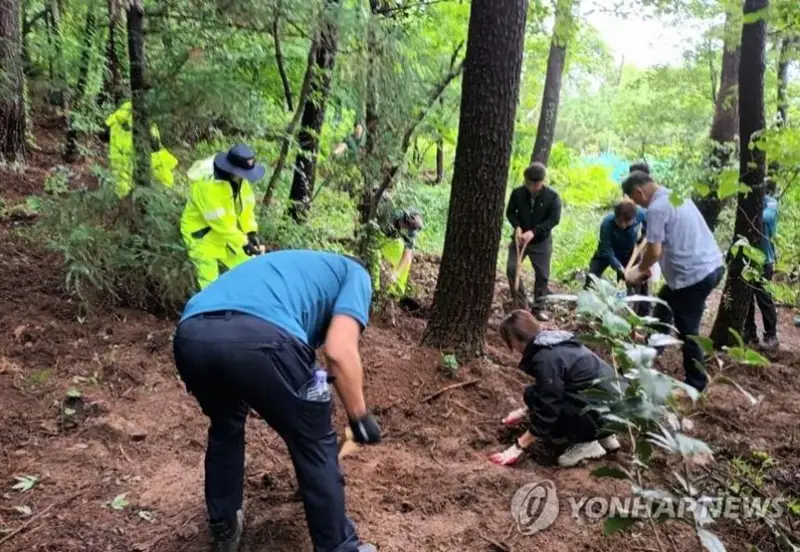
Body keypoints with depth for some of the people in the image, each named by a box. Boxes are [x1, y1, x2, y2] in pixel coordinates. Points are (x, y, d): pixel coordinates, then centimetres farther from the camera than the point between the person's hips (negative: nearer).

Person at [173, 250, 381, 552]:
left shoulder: (294, 267, 42)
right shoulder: (354, 274, 24)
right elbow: (340, 351, 5)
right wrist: (360, 417, 18)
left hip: (190, 335, 7)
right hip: (260, 337, -7)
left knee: (225, 428, 36)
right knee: (314, 446, 18)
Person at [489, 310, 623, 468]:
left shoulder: (546, 358, -20)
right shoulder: (552, 343, 9)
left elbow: (546, 411, -18)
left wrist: (518, 448, -11)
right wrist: (525, 412, 31)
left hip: (605, 410, -10)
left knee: (534, 395, -10)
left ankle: (587, 444, -2)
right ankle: (603, 436, 17)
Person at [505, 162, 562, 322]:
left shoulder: (552, 196, -14)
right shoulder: (517, 193, -9)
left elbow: (554, 219, -16)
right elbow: (510, 212, 2)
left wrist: (533, 232, -25)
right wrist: (517, 227, -18)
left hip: (541, 241, -1)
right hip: (519, 238, 1)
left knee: (542, 274, 2)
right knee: (511, 268, -9)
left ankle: (539, 307, 16)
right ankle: (520, 303, 6)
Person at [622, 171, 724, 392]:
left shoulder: (657, 208, -16)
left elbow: (655, 251, -18)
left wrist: (639, 270, 1)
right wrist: (645, 266, 17)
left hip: (694, 274, -10)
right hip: (711, 265, 10)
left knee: (686, 331, 3)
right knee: (664, 304, 26)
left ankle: (695, 383, 17)